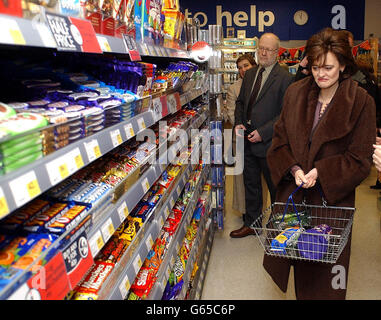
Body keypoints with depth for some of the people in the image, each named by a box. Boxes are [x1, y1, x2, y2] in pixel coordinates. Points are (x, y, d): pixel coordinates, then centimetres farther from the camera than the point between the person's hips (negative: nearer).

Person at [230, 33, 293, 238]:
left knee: (275, 187, 9)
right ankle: (251, 224, 32)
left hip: (269, 143, -6)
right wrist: (238, 123, 1)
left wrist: (263, 132, -19)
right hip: (248, 140, 7)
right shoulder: (250, 74, 12)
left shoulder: (284, 78, -10)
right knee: (251, 185, 16)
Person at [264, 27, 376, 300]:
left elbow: (359, 160, -8)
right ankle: (301, 292, 40)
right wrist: (293, 169, -13)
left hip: (332, 197, -3)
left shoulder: (361, 102, -9)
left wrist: (320, 172, -19)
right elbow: (280, 138, 4)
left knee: (325, 264, 9)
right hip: (293, 192, 3)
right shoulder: (295, 93, 2)